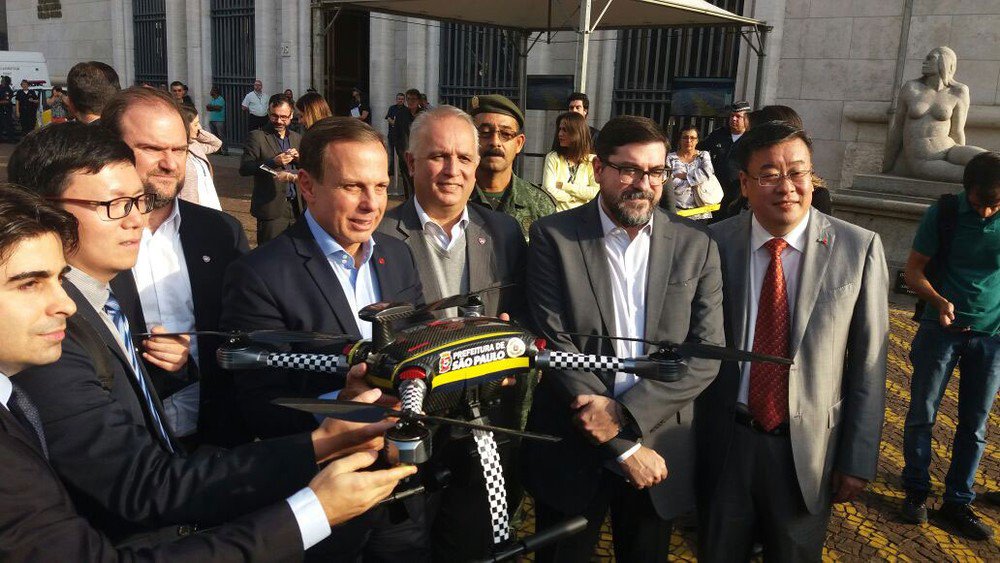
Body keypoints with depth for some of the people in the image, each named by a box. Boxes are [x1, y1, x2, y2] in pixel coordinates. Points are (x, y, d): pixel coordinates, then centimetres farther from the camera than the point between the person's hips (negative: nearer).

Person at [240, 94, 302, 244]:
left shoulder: (297, 138, 15)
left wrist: (298, 158, -3)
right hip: (271, 208, -5)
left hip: (296, 207, 5)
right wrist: (273, 162, -20)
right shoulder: (257, 137, -2)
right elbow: (244, 169, -10)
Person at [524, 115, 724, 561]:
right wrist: (625, 447, -15)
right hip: (571, 452, -2)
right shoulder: (553, 237, -8)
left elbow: (707, 354, -5)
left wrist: (625, 414, -18)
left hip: (660, 452, 2)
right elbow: (555, 345, -13)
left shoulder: (696, 246, -1)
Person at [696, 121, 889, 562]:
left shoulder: (859, 249, -8)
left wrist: (858, 460, -2)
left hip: (808, 449, 0)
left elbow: (867, 365, -4)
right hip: (723, 443, 1)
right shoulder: (713, 243, -7)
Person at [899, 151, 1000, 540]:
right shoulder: (944, 213, -9)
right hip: (941, 328, -1)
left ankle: (957, 503, 19)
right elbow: (913, 270, -7)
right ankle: (916, 491, 21)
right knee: (922, 414, 5)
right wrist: (939, 300, -25)